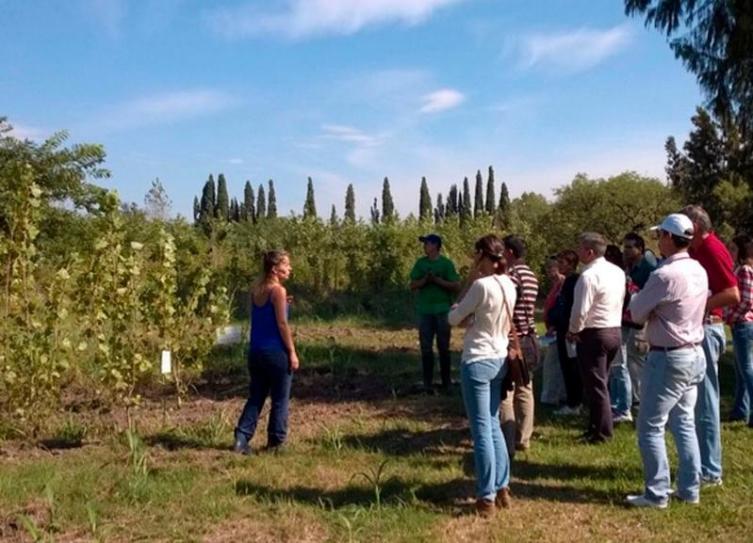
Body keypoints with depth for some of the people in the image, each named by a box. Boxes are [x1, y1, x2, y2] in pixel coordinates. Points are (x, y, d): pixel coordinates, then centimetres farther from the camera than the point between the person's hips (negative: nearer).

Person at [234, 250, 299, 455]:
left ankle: (242, 437, 5)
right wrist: (292, 352, -10)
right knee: (280, 399, 7)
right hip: (276, 352, -7)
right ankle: (275, 442, 14)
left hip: (256, 351, 7)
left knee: (255, 396, 14)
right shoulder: (278, 291, -13)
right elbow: (282, 324, -15)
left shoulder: (255, 289, 8)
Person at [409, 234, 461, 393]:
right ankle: (428, 382, 9)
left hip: (443, 310, -2)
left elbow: (456, 285, -5)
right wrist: (425, 280, -12)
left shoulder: (447, 263, -2)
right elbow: (413, 285, 5)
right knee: (426, 348, 3)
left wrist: (438, 280, -16)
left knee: (443, 347, 7)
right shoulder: (420, 263, 6)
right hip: (425, 311, 2)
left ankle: (446, 380, 17)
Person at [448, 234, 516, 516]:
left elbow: (454, 318, -7)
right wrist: (470, 315, 2)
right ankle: (502, 489, 22)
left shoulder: (482, 285, -19)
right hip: (499, 360, 8)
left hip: (477, 362, -8)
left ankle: (486, 497, 6)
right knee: (493, 425, 17)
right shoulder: (508, 285, 5)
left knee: (481, 429, 0)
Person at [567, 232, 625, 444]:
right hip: (615, 330, 9)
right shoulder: (618, 272, 8)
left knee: (595, 385, 1)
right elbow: (621, 302, 12)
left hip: (594, 334, -9)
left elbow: (581, 310, -22)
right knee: (600, 383, 18)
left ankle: (602, 432, 7)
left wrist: (573, 331, -4)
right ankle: (596, 427, 25)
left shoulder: (589, 275, -19)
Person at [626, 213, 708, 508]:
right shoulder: (699, 271, 6)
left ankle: (656, 493, 5)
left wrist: (639, 296, 8)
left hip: (668, 359, -9)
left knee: (650, 426, 0)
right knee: (684, 423, 16)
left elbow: (637, 312, -10)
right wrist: (653, 305, 8)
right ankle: (689, 489, 22)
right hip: (694, 354, 9)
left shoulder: (665, 275, -22)